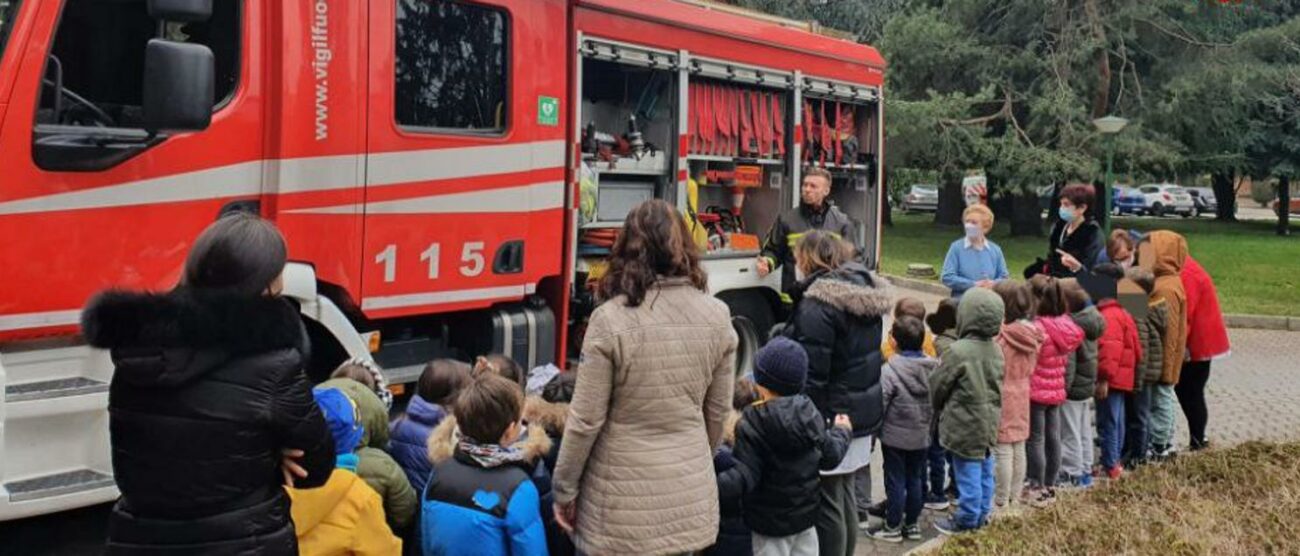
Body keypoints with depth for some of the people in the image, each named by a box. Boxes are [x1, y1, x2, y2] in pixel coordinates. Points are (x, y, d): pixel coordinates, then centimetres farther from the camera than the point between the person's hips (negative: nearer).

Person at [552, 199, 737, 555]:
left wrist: (564, 490, 1)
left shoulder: (611, 319, -16)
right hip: (691, 496, 4)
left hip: (624, 502, -4)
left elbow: (586, 420, -12)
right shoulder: (717, 317, -3)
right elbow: (718, 413, 7)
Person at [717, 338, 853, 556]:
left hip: (771, 522, -6)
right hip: (806, 514, 6)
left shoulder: (752, 424, -22)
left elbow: (745, 477, -28)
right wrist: (842, 431, 25)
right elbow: (830, 457, 5)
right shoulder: (810, 413, -5)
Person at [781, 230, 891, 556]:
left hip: (831, 418, -9)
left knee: (827, 506, 0)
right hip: (863, 415, 9)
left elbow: (811, 374, -22)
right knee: (846, 497, 20)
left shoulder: (818, 303, -19)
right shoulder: (866, 293, 9)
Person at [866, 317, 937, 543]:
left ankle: (893, 527, 15)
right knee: (915, 480, 16)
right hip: (922, 436, 5)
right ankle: (912, 524, 25)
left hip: (895, 436, -5)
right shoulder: (934, 368, -4)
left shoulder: (890, 371, -21)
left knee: (895, 482, 6)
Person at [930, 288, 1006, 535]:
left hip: (965, 425, -8)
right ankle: (981, 516, 28)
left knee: (968, 474, 2)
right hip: (989, 422, 8)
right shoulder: (996, 350, 2)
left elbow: (938, 385, -10)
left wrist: (939, 409, 9)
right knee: (984, 472, 17)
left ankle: (966, 521, 11)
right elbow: (997, 386, 12)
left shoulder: (959, 351, -21)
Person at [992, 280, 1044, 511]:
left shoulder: (1001, 335, -21)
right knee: (1018, 449, 14)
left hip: (1003, 397, -8)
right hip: (1021, 396, 8)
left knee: (1003, 451, 0)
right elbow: (1030, 368, 11)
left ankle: (1001, 502, 7)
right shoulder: (1031, 334, 2)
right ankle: (1015, 497, 25)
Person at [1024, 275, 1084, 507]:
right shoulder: (1066, 325, 2)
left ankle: (1037, 489, 6)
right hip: (1056, 390, 7)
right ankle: (1050, 486, 23)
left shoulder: (1038, 327, -21)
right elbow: (1065, 356, 10)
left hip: (1036, 391, -7)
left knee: (1035, 440, 2)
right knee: (1053, 438, 13)